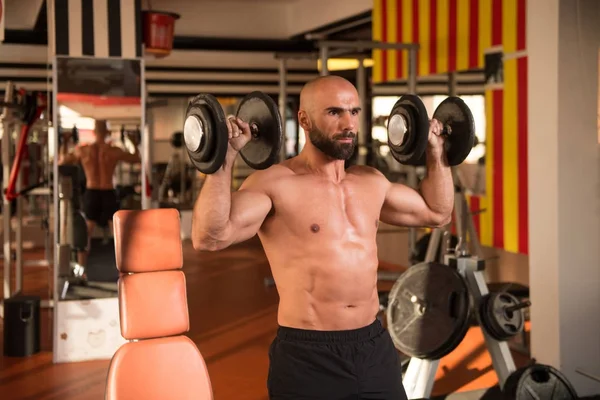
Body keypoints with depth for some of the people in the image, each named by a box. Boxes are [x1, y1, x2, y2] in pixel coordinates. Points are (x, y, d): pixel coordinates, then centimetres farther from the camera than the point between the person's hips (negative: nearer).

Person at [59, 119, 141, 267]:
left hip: (91, 194, 1)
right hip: (108, 195, -1)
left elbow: (61, 161, 11)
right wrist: (135, 144, 25)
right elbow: (137, 159, 8)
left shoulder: (82, 150, -4)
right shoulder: (114, 151, -7)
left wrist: (64, 143, 25)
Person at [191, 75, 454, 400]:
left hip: (374, 348, 6)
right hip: (307, 357, -6)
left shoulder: (371, 181, 10)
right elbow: (209, 237, -26)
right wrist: (224, 160, -30)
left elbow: (436, 212, 25)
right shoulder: (273, 184, -11)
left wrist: (435, 154, 20)